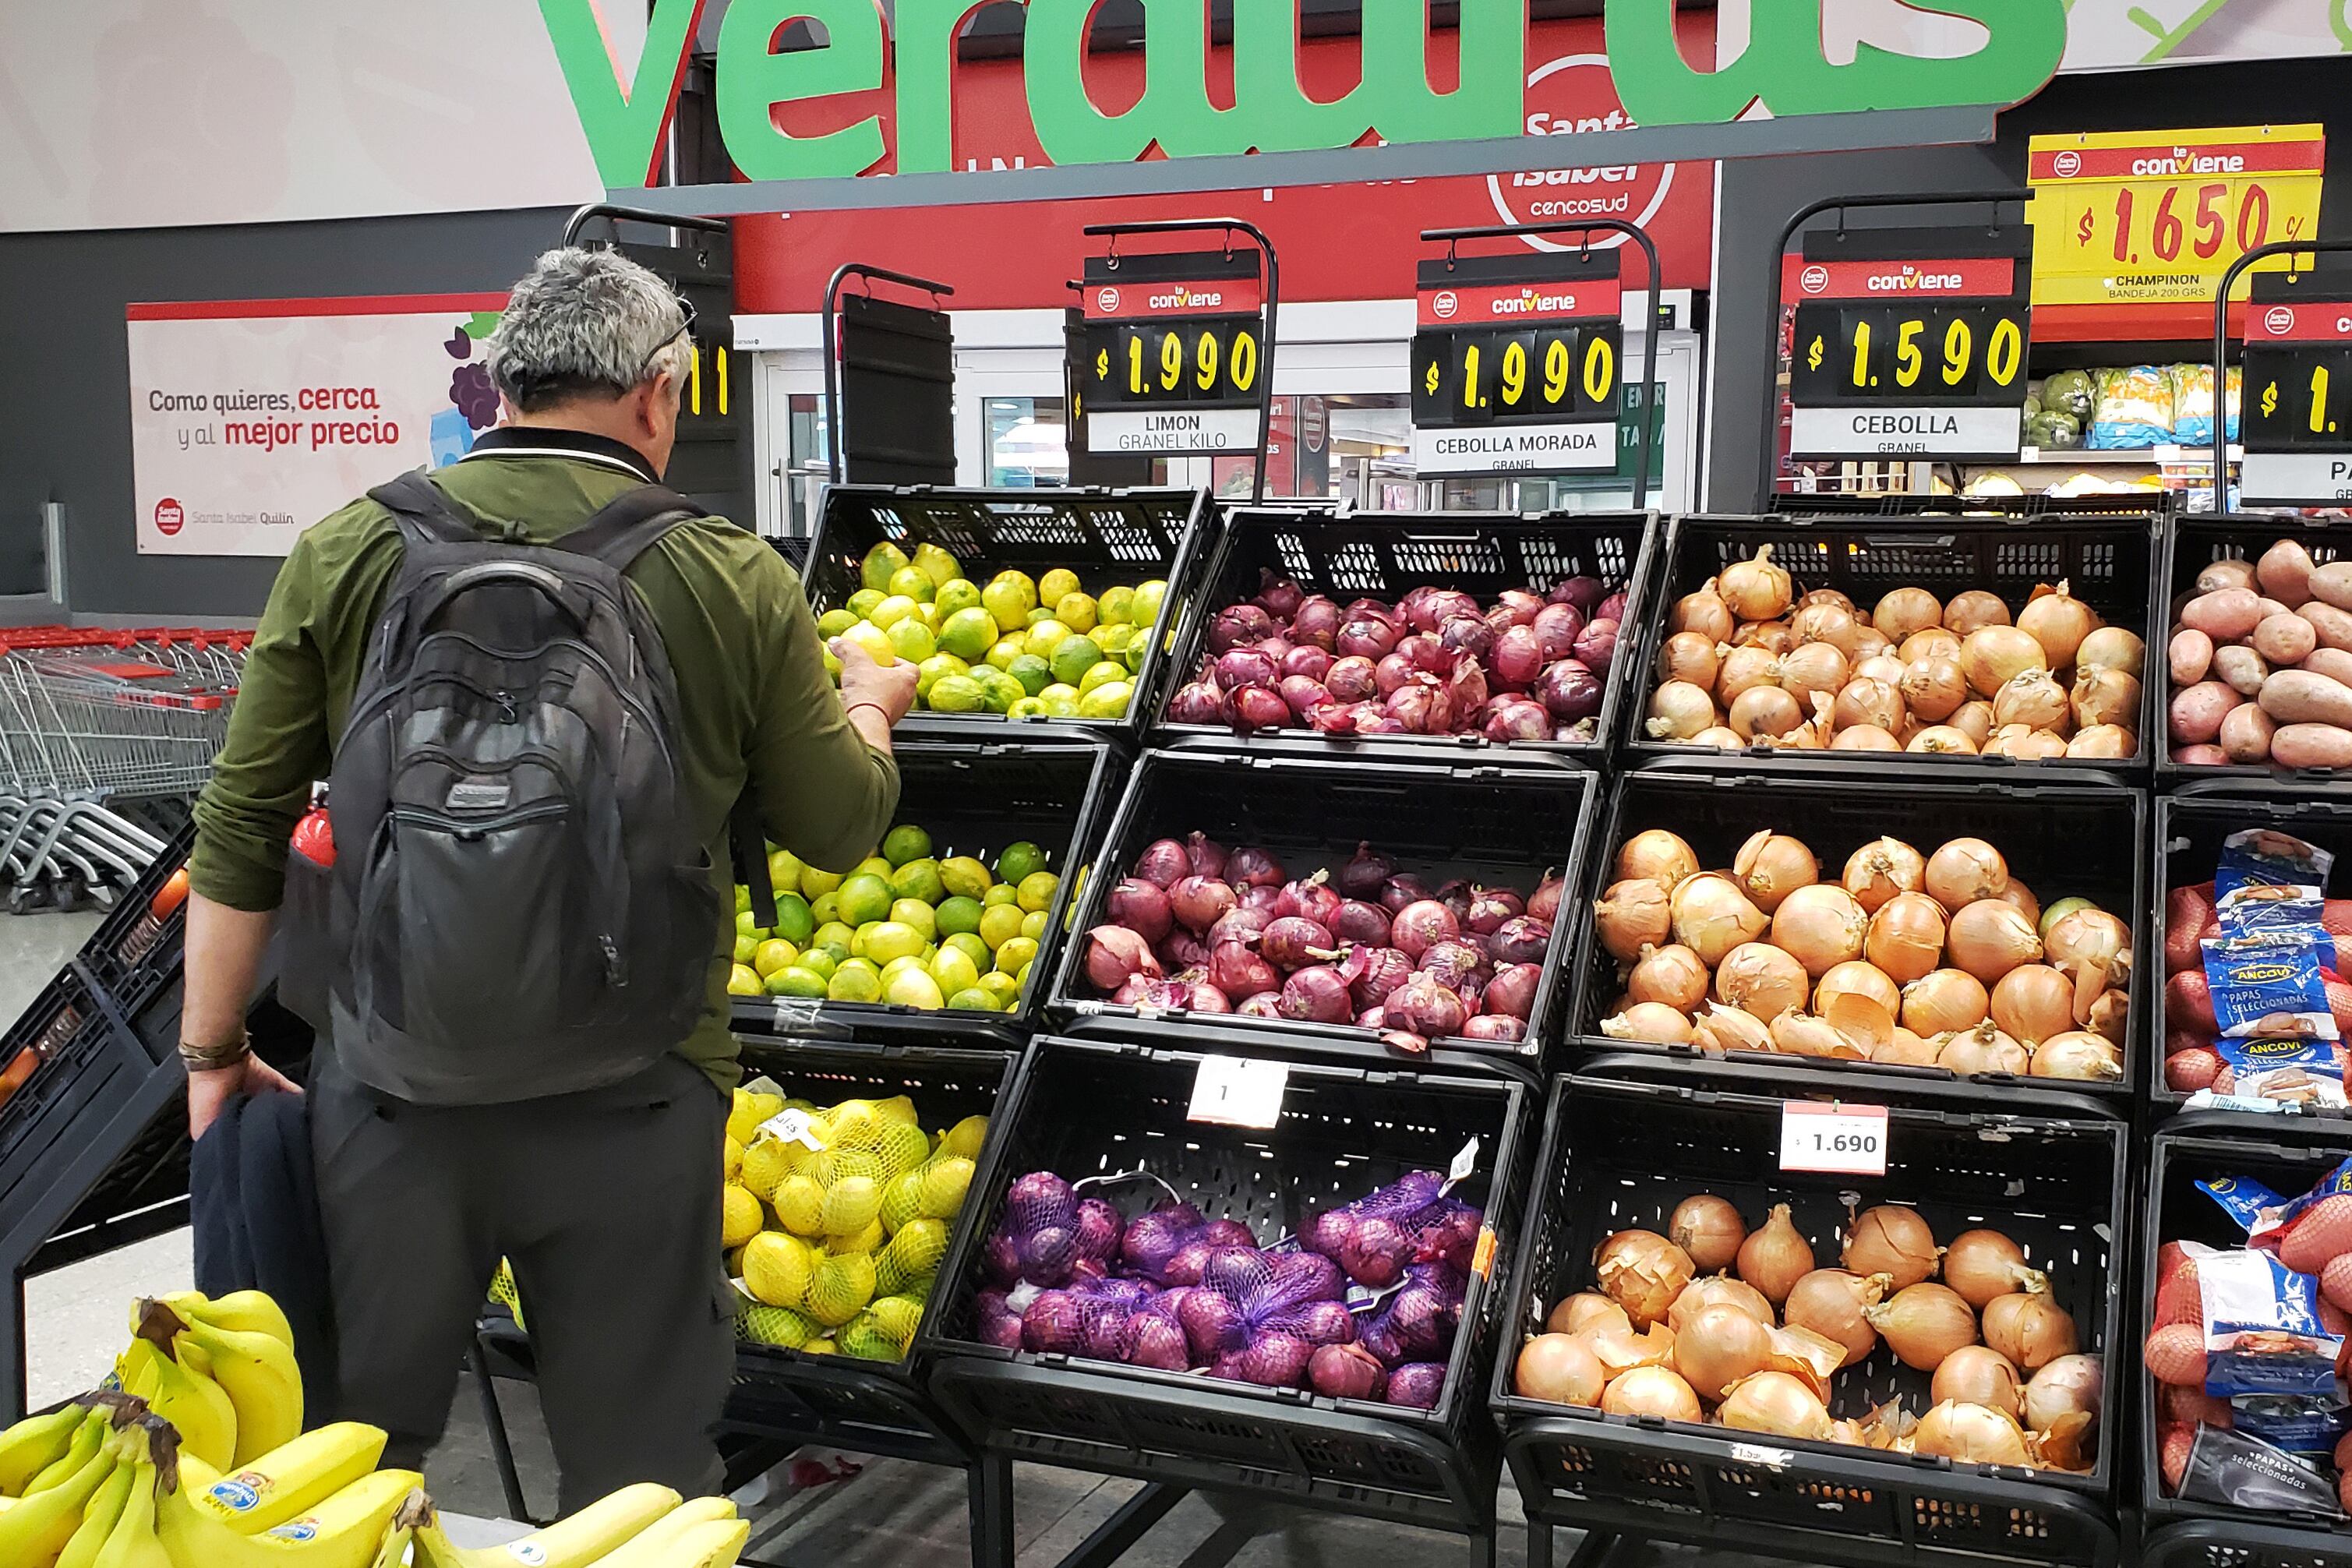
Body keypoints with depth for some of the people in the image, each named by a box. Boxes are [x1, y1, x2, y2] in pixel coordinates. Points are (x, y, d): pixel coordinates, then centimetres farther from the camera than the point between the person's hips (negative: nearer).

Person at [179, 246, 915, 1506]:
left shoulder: (345, 556, -3)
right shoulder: (739, 585, -6)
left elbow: (240, 835, 0)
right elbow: (839, 829, 3)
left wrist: (212, 1052, 12)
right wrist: (867, 706, 24)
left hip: (392, 1082, 2)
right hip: (632, 1105, -1)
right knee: (639, 1482, 15)